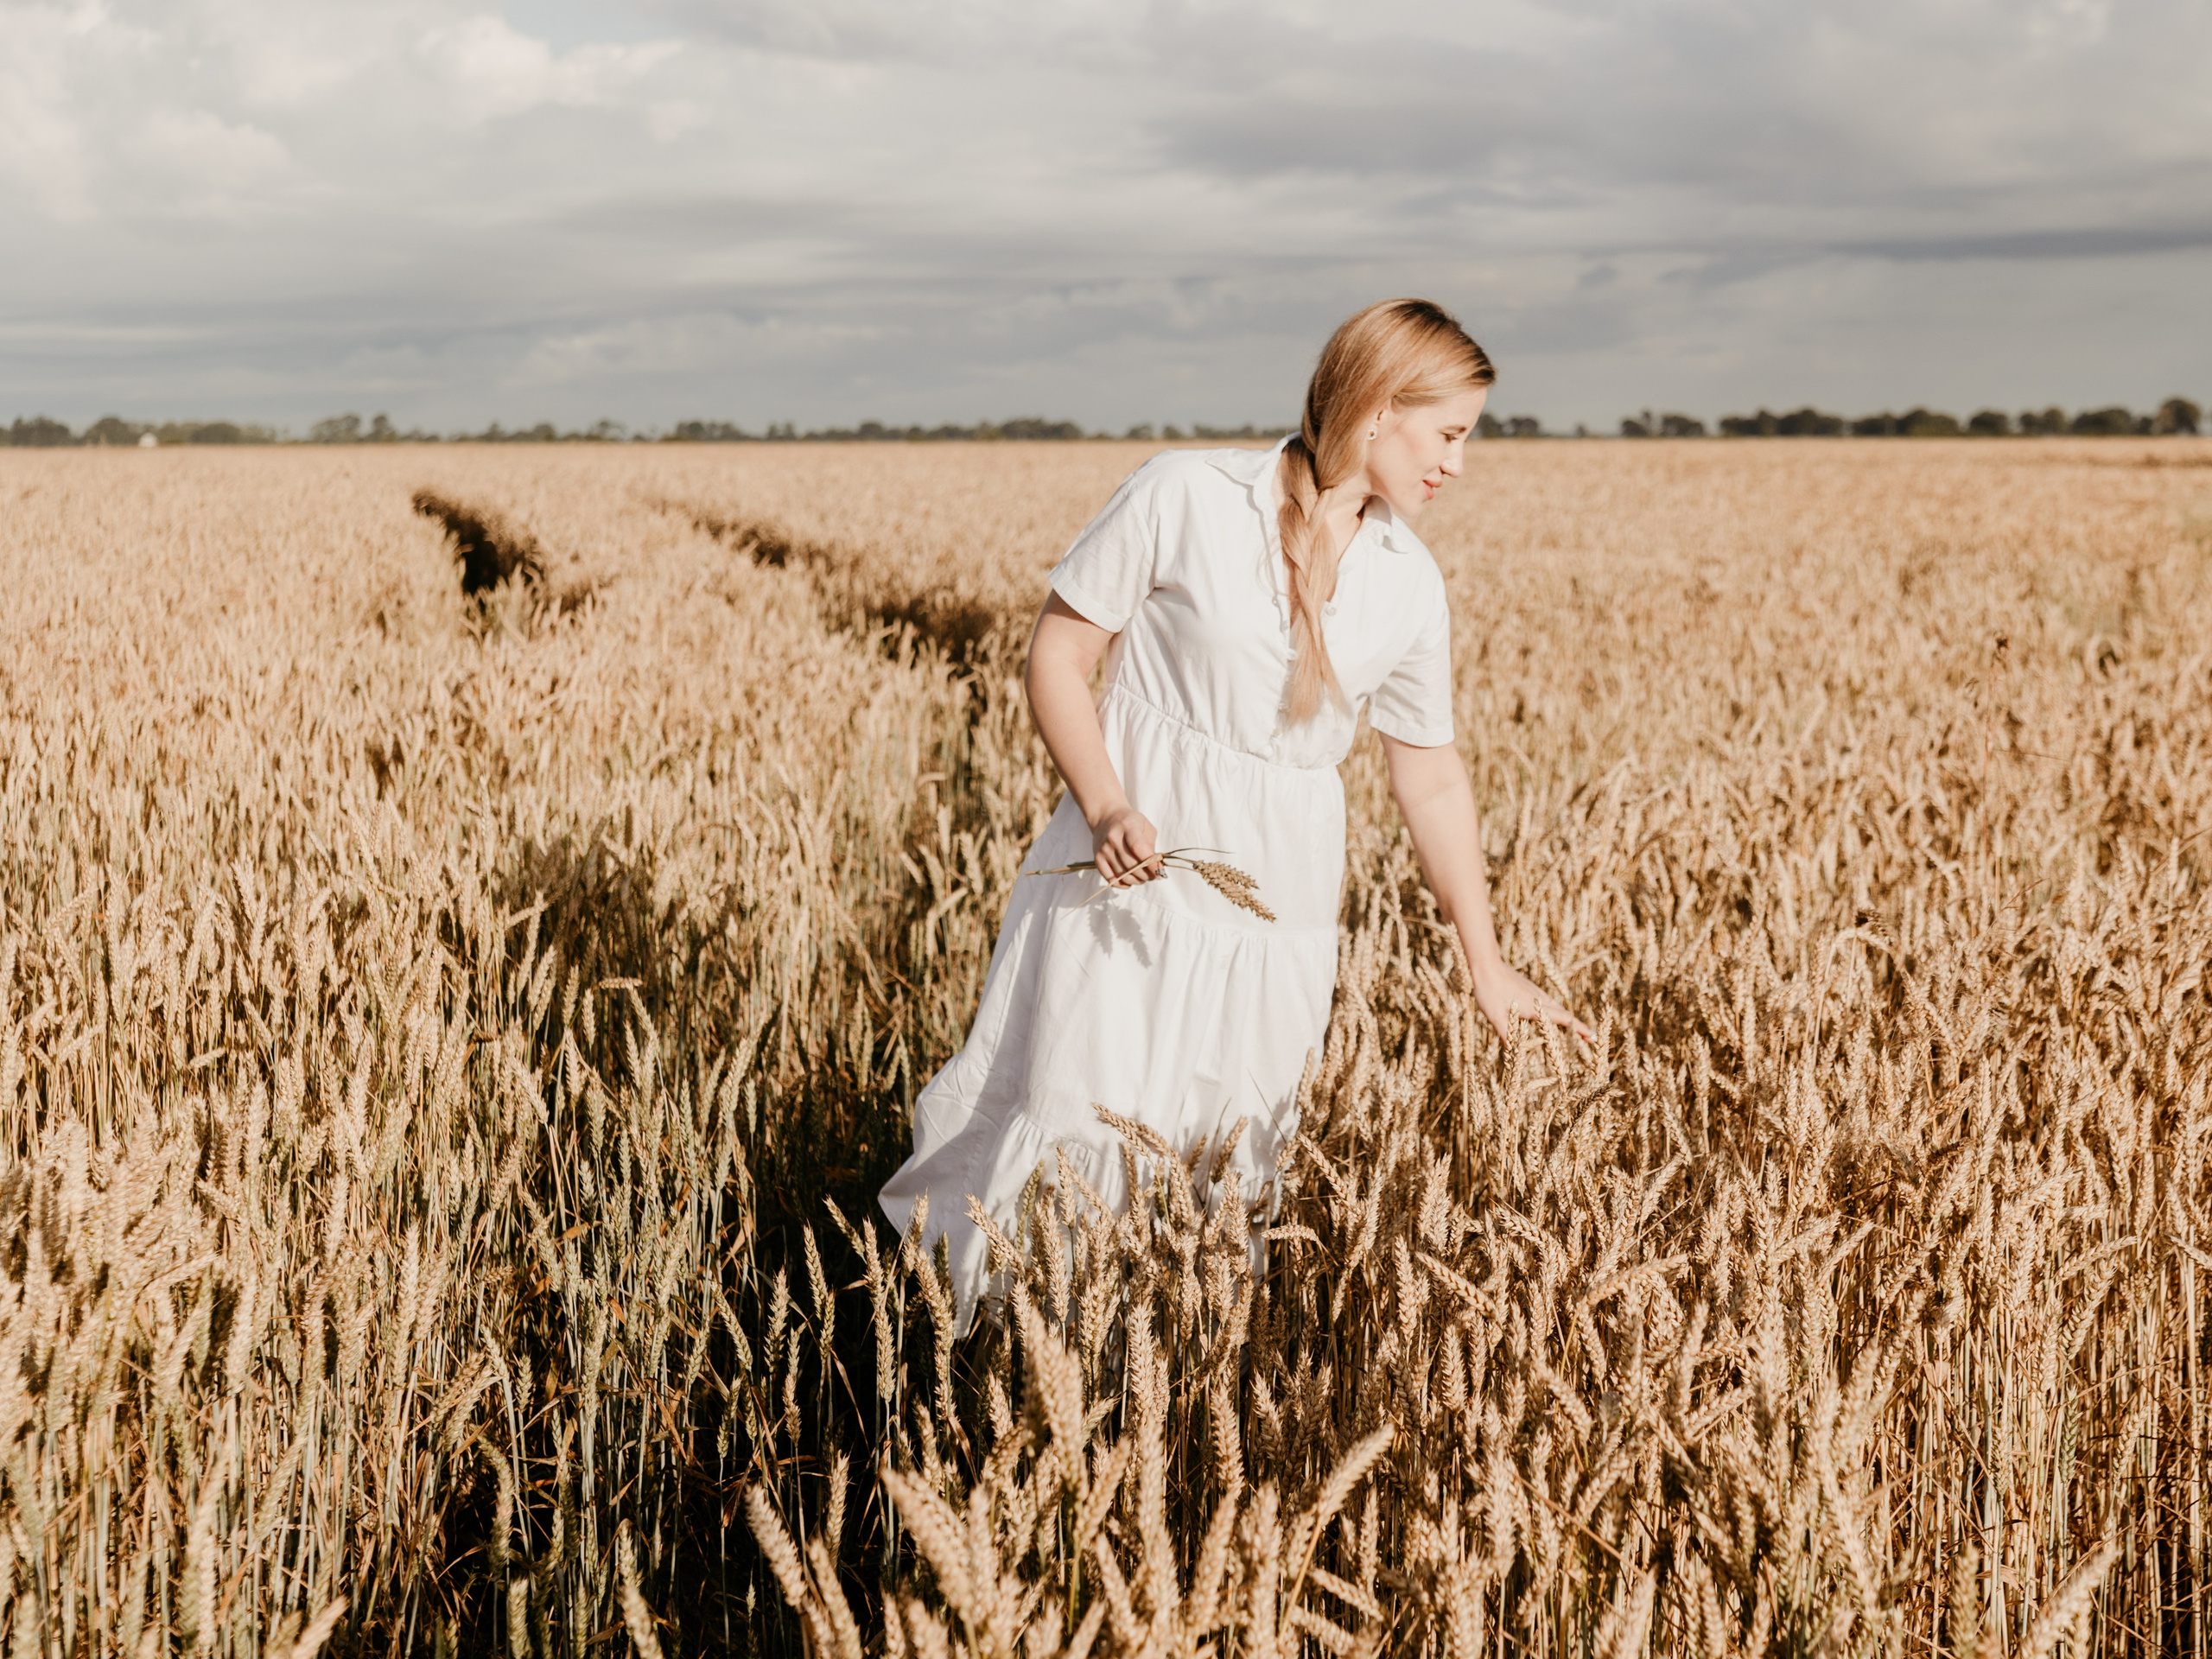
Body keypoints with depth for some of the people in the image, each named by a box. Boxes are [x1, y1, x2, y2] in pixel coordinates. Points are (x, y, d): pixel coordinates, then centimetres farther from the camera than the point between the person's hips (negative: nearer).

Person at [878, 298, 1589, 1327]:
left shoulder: (1409, 585, 3)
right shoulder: (1185, 497, -10)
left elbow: (1431, 779, 12)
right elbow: (1057, 656, -5)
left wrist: (1487, 968, 15)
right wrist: (1105, 808, -21)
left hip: (1277, 899, 4)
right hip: (1137, 864, -4)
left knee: (1229, 1161, 5)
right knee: (1078, 1120, -6)